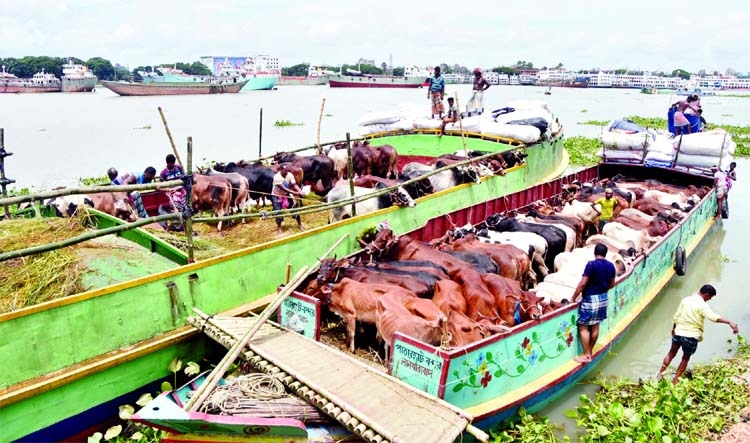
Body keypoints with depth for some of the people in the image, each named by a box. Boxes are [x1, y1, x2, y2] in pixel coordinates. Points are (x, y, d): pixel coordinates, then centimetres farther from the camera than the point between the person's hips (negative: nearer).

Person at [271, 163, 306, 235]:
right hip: (276, 196, -5)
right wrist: (294, 193, -40)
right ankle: (279, 228, 10)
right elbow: (283, 188, -34)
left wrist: (300, 192, -37)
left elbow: (295, 185, -18)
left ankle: (299, 224, 21)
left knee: (294, 207, 3)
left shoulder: (289, 175, -14)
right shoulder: (277, 177, -29)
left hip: (286, 195, 5)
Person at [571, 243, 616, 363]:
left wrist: (573, 298, -10)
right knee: (595, 326, 16)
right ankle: (589, 351, 27)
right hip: (603, 298, 7)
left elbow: (582, 283, -20)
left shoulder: (591, 264, -18)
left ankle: (586, 355, 3)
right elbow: (612, 284, 14)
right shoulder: (611, 265, 2)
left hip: (590, 299, -7)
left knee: (583, 327, 1)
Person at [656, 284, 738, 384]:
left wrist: (673, 329, 22)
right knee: (685, 358, 13)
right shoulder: (702, 305, -13)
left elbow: (676, 316, 10)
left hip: (678, 332, 4)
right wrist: (729, 322, -38)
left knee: (671, 353, 22)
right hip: (691, 335, -4)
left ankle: (660, 373, 24)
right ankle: (674, 380, 16)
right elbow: (714, 317, -30)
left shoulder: (685, 300, 5)